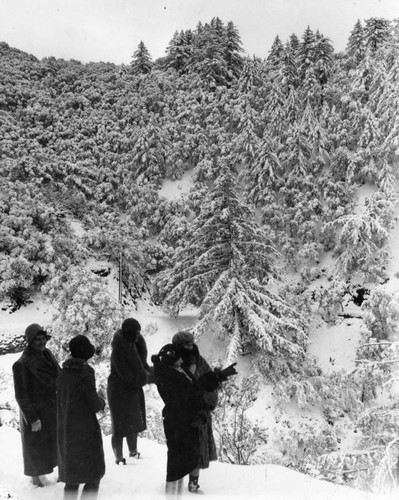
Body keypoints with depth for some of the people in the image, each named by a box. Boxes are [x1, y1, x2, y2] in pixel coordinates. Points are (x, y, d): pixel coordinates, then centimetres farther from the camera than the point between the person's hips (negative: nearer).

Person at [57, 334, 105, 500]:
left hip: (65, 430, 7)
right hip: (85, 431, -7)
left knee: (71, 478, 19)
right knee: (93, 476, 8)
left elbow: (62, 400, 10)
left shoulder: (63, 374, 0)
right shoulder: (85, 374, -20)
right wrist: (101, 399, 6)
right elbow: (95, 406, -15)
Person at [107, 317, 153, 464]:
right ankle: (118, 457, 18)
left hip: (134, 390, 8)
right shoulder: (118, 351, -23)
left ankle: (133, 451, 37)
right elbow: (127, 375, -24)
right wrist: (151, 376, -21)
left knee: (133, 424, 20)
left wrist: (150, 371, -9)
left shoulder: (133, 345, 2)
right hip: (120, 392, -8)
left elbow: (141, 365, 12)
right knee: (120, 426, 4)